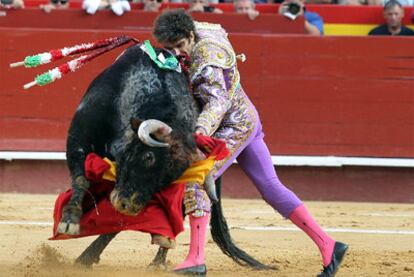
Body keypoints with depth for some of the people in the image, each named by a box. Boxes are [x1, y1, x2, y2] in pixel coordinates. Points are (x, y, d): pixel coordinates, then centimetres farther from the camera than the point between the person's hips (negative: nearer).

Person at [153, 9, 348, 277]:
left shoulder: (205, 60, -26)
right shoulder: (203, 31, 1)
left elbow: (218, 101, -38)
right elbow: (219, 31, 27)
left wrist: (201, 130, -56)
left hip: (234, 128, -10)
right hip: (248, 120, 10)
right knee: (272, 187, 10)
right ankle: (327, 245, 9)